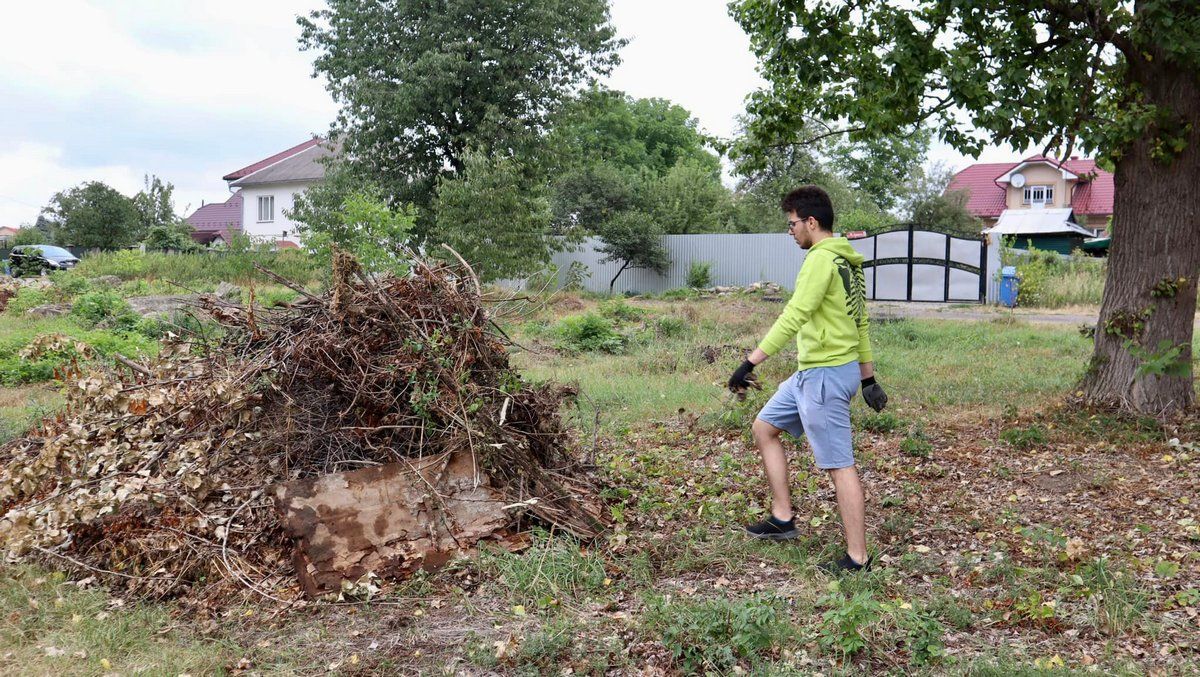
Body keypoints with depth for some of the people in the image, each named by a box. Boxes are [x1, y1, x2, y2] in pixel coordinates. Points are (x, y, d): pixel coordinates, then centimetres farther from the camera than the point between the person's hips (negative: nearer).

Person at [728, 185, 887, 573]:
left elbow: (792, 318, -25)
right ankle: (782, 519, 21)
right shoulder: (848, 261, 14)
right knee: (764, 427, 17)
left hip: (825, 375, -10)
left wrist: (750, 363, -25)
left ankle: (857, 558, 7)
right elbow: (861, 323, 18)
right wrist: (868, 378, 22)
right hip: (812, 372, 10)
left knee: (839, 466, -3)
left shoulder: (821, 259, -17)